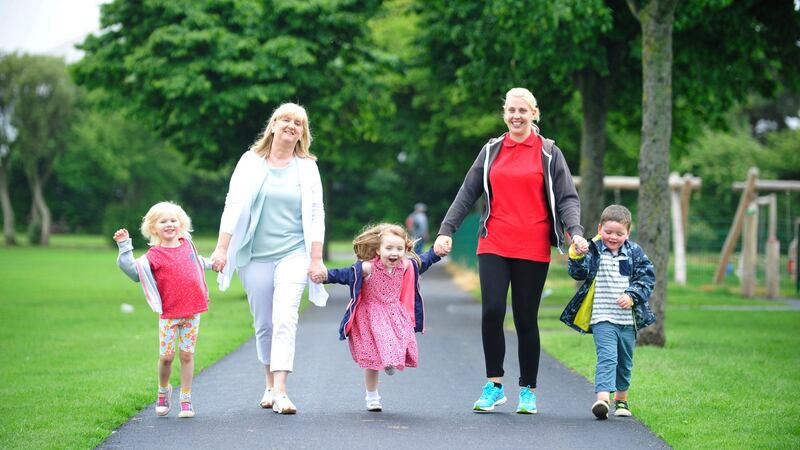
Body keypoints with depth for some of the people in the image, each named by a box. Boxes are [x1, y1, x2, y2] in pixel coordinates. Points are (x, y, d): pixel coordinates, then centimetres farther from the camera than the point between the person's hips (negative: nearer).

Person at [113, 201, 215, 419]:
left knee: (187, 354, 3)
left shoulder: (187, 244, 7)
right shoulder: (155, 255, -6)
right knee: (166, 356, -2)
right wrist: (124, 247, -20)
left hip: (192, 310, 3)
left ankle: (186, 399, 10)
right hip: (169, 313, -3)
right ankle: (163, 391, 24)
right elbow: (134, 270, -15)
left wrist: (212, 263, 44)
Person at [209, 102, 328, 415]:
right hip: (255, 256, 1)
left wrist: (316, 259, -2)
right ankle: (270, 385, 24)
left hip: (293, 254, -1)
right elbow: (233, 205, 1)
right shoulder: (251, 161, 5)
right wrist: (222, 248, -6)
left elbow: (315, 216, 4)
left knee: (285, 319, -16)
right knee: (263, 324, 7)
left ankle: (280, 392, -21)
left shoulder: (307, 167, 6)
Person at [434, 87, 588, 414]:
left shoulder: (548, 153, 5)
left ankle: (528, 391, 15)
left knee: (526, 319, 2)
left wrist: (575, 231, -15)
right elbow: (467, 194, 12)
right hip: (494, 245, 1)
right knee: (492, 311, -13)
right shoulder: (492, 151, 11)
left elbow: (567, 197, 2)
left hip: (533, 249, -1)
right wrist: (447, 230, 3)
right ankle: (494, 385, 0)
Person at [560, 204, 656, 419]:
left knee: (625, 361, 16)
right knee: (606, 357, -18)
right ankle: (602, 398, -29)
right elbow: (579, 273, -13)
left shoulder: (634, 253, 3)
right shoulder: (593, 251, -3)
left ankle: (621, 398, 34)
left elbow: (647, 278, 3)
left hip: (627, 319, 3)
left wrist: (632, 296, -12)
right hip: (602, 318, -3)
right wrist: (577, 257, -33)